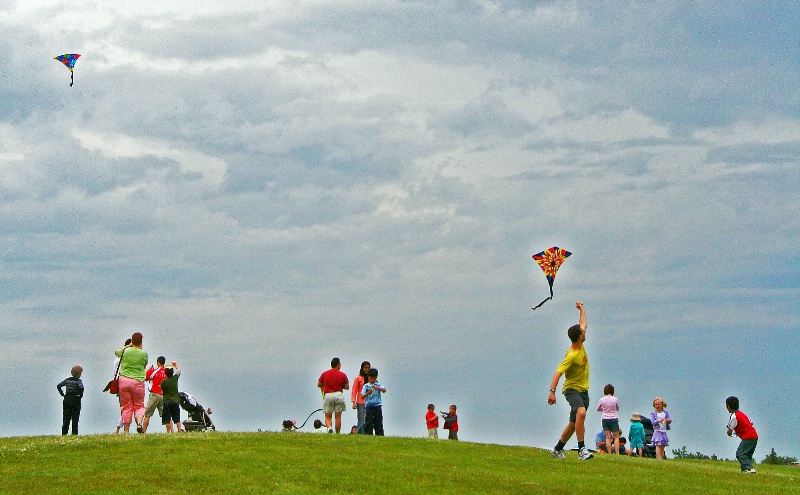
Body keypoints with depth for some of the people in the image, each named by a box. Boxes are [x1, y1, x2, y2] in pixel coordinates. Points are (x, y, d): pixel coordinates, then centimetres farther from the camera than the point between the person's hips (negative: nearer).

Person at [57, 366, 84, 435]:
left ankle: (64, 434, 4)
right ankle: (74, 434, 1)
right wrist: (80, 395, -10)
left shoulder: (67, 380, 7)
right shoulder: (78, 381, -8)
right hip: (75, 400, -4)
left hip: (67, 400, 4)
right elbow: (81, 388, -26)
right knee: (75, 419, 3)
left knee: (66, 419, 7)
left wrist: (62, 394, 6)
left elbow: (58, 386, 4)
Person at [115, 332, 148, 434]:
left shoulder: (125, 351, 1)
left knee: (126, 407, 6)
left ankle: (126, 430, 3)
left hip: (124, 380, 1)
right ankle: (139, 423, -15)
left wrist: (128, 346, 30)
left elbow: (116, 352, 23)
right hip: (138, 382, -1)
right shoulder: (144, 353, -2)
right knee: (139, 406, 11)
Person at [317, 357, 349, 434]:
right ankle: (337, 434, 6)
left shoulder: (324, 374, 5)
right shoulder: (342, 375, 0)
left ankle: (329, 427, -22)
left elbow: (319, 385, 11)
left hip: (328, 395, 1)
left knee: (328, 416, 7)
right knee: (338, 417, 5)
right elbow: (347, 387, 2)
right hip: (339, 395, -1)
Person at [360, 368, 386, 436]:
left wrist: (377, 387, -27)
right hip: (368, 405, 0)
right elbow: (362, 396, 0)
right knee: (368, 421, -2)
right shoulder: (366, 386, 5)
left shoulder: (378, 384, 6)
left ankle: (380, 434, 4)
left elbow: (384, 390, -12)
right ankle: (368, 434, 0)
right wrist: (368, 393, -18)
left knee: (378, 421, 2)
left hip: (377, 405, 0)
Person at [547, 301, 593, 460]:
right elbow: (558, 372, -27)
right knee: (581, 413, -31)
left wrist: (581, 309, 28)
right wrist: (552, 391, -36)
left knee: (574, 423, 9)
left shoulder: (580, 346, 4)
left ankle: (558, 449, 23)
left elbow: (583, 324, 21)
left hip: (583, 390, 9)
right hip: (572, 389, -9)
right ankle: (582, 450, -34)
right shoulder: (571, 355, -21)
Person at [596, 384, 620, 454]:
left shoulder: (602, 400, -4)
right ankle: (617, 453, -6)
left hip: (605, 419, 2)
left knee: (608, 437, 4)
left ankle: (609, 453, -1)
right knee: (616, 437, 4)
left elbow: (598, 409, 10)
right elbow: (617, 409, 8)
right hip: (613, 419, -2)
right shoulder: (615, 399, -8)